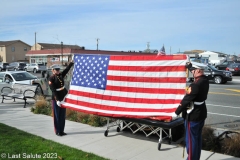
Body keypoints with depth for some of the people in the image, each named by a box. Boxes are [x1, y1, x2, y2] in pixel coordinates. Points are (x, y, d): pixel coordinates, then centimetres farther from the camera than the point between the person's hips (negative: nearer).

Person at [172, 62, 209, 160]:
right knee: (198, 138, 19)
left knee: (191, 139, 4)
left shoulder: (196, 85, -26)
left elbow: (186, 100, -22)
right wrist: (189, 65, 34)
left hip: (193, 116, -9)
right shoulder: (205, 80, 1)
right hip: (201, 114, 9)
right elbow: (195, 73, 23)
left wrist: (176, 113, -15)